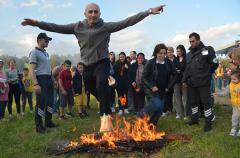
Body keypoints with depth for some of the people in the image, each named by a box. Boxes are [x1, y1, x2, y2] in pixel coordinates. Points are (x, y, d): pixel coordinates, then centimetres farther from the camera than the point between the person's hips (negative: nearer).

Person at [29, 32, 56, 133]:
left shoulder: (46, 53, 18)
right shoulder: (34, 52, -8)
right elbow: (31, 69, -16)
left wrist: (52, 79, 16)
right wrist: (36, 84, -25)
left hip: (49, 79, 9)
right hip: (41, 80, -8)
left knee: (50, 102, 13)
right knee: (41, 103, -5)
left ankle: (48, 122, 25)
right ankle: (39, 125, 4)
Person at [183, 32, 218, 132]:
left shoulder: (207, 50, -7)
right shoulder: (189, 54, 12)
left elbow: (215, 64, -8)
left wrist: (206, 74, -2)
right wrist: (185, 79, 9)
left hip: (203, 83, -6)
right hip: (191, 83, 6)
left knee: (206, 102, 1)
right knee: (193, 101, 16)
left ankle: (208, 122, 13)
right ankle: (194, 118, 33)